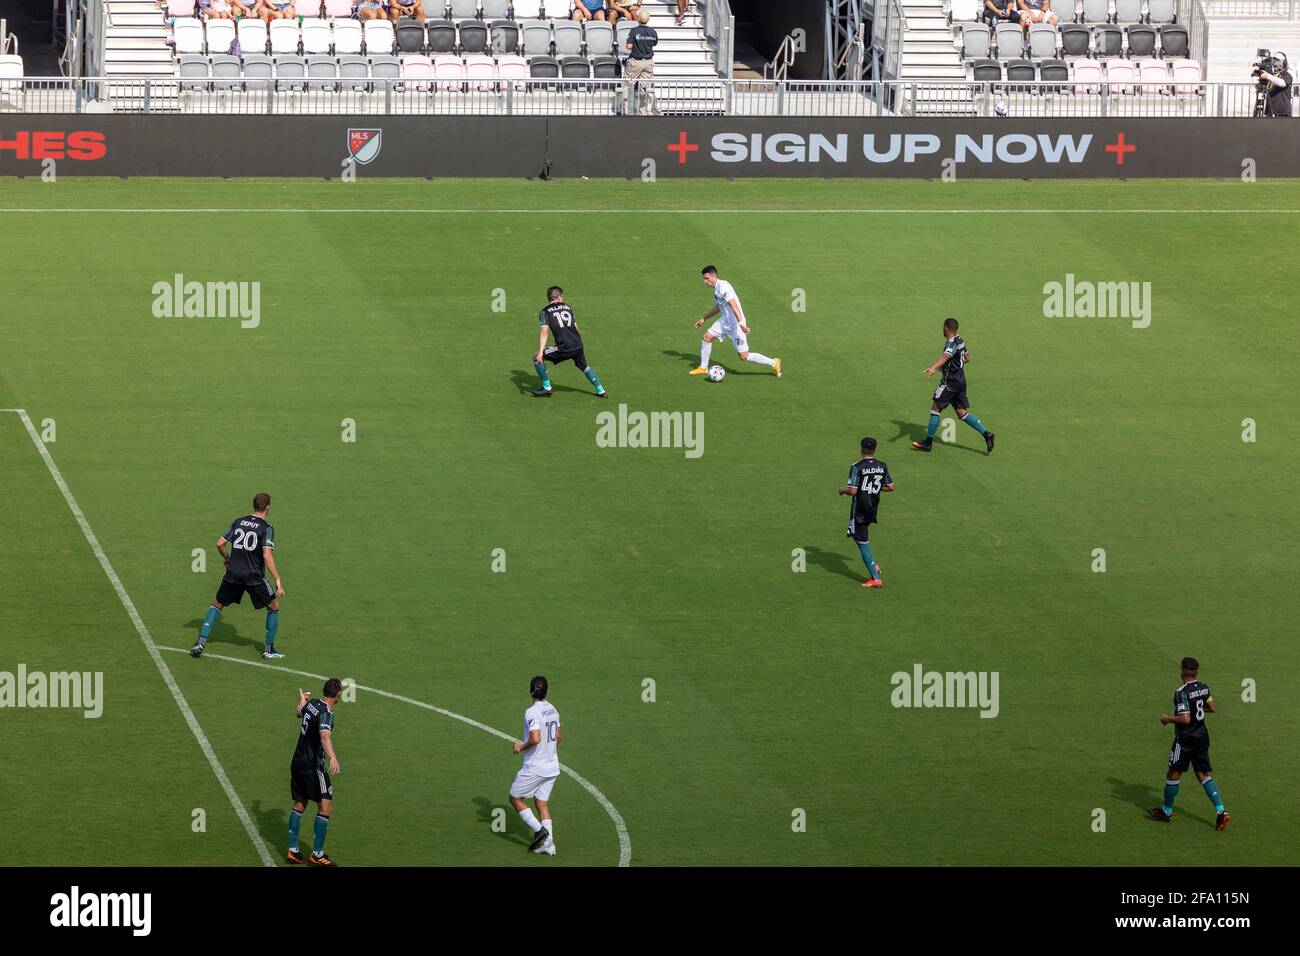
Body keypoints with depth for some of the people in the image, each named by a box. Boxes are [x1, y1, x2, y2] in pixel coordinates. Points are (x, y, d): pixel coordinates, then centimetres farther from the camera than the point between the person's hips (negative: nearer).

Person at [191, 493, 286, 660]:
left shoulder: (238, 522, 6)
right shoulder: (266, 528, -7)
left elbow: (220, 543, 9)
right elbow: (267, 555, -18)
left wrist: (226, 558, 29)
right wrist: (278, 580, -17)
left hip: (233, 574, 4)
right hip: (254, 576, -4)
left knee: (217, 605, 20)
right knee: (273, 607, 16)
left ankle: (200, 643, 7)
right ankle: (269, 649, 14)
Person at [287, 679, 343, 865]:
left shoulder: (311, 704, 6)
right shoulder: (326, 713, -20)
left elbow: (300, 713, 32)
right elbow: (324, 735, -40)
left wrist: (301, 701, 55)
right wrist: (333, 757, -56)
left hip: (298, 762, 9)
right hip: (313, 765, -9)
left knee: (299, 804, 14)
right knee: (325, 806, -5)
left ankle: (293, 850, 16)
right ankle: (317, 854, -5)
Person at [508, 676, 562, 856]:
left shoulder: (531, 713, -20)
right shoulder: (553, 711, 5)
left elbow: (535, 739, -30)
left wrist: (521, 747, -12)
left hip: (534, 767, -7)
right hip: (552, 766, 7)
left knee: (515, 798, 9)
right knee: (542, 803, 14)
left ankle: (539, 829, -3)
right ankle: (548, 844, 8)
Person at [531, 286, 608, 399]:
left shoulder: (545, 312, 5)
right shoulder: (567, 307, 18)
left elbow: (545, 332, -7)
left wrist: (540, 352, -13)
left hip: (564, 347, -5)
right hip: (578, 345, 5)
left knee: (537, 358, 9)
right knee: (584, 367, 30)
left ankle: (546, 388, 8)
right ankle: (601, 391, 29)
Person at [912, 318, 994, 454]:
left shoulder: (952, 344, -18)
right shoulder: (960, 341, 12)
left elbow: (946, 356, -39)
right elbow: (967, 358, 26)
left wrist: (934, 367, -56)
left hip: (950, 381, -9)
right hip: (960, 380, 9)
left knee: (936, 408, -1)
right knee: (962, 413, 9)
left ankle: (928, 442, 2)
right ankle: (986, 434, 1)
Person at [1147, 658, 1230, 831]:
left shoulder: (1181, 693, -21)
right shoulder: (1203, 688, 1)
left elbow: (1185, 719, -26)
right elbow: (1213, 709, 11)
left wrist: (1167, 718, -10)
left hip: (1186, 739, -7)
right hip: (1202, 736, 7)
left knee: (1173, 774, 10)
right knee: (1203, 774, 9)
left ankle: (1167, 811, 23)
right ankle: (1220, 811, -3)